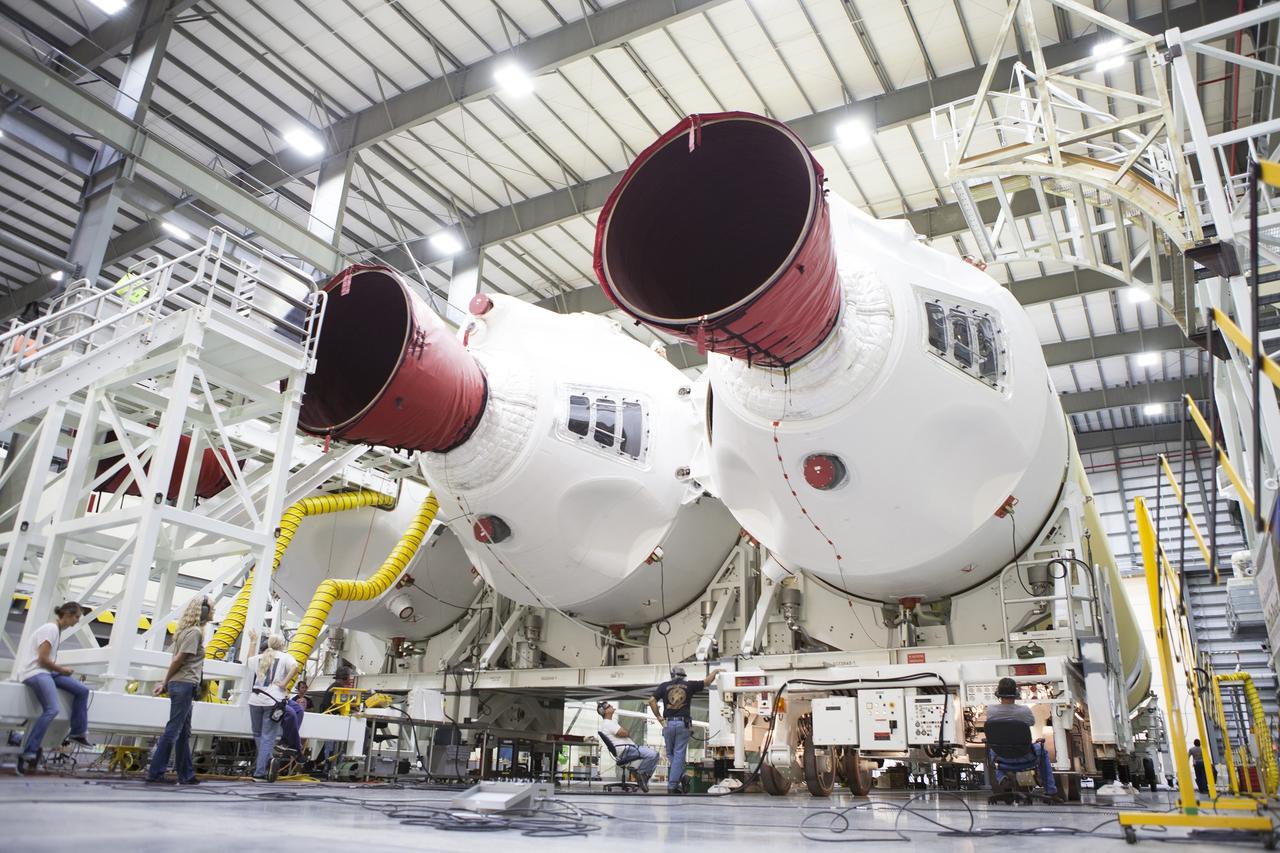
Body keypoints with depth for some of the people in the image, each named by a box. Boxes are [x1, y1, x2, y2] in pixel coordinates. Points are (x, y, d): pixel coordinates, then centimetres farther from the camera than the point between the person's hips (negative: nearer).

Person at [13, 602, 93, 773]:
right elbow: (43, 659, -18)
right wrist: (62, 669, -6)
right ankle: (28, 753, -23)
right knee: (52, 710, -25)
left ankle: (78, 733, 10)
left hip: (44, 671, 10)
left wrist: (61, 669, 5)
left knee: (82, 690, 1)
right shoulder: (51, 629, -14)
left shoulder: (57, 630, 16)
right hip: (34, 673, -10)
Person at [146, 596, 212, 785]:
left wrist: (166, 682, 11)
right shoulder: (195, 632, -12)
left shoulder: (186, 630, 18)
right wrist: (166, 683, -4)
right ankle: (155, 773, -2)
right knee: (173, 730, -5)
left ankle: (186, 775, 17)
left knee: (184, 732, 12)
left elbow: (175, 659, 15)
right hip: (185, 684, -10)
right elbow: (178, 659, -14)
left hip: (180, 685, 10)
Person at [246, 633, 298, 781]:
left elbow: (249, 660, 40)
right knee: (268, 737, -3)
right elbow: (295, 667, -17)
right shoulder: (284, 657, 3)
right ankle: (259, 772, -7)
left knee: (258, 734, 21)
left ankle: (265, 760, 19)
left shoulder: (258, 658, 16)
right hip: (273, 701, -4)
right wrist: (284, 683, -10)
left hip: (255, 700, 4)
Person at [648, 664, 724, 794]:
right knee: (679, 755, 3)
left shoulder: (664, 686, 5)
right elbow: (707, 682, 11)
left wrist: (659, 718, 0)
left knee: (670, 754, 18)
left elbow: (652, 701, -6)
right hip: (683, 724, 0)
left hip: (668, 724, 1)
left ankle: (681, 776, 4)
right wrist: (715, 671, 26)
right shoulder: (689, 685, 4)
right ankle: (672, 785, 0)